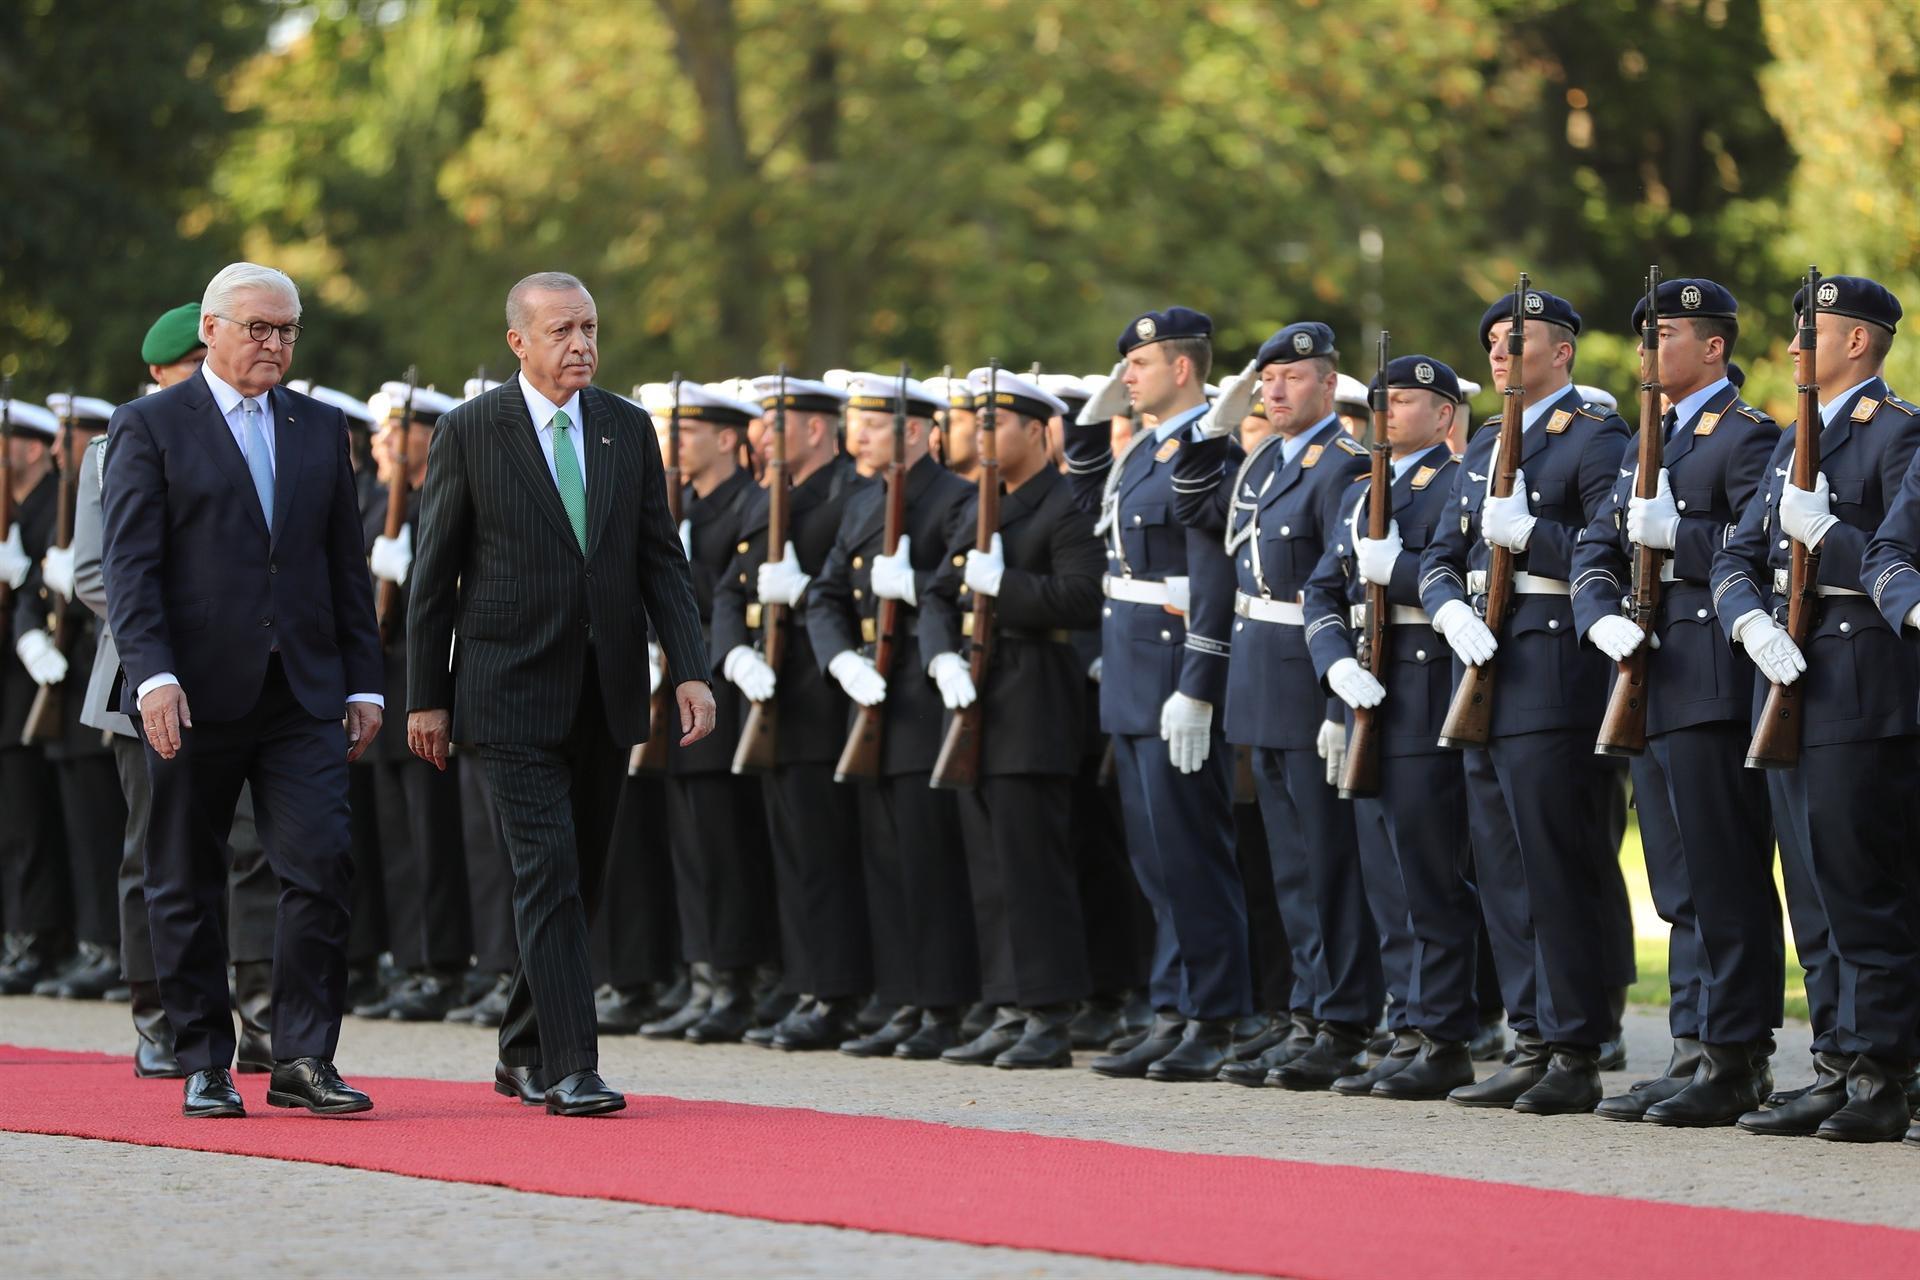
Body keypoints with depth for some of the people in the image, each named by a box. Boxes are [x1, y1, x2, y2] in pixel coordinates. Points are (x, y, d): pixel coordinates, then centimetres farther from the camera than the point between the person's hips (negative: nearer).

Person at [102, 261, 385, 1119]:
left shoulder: (321, 429, 14)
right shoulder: (150, 428, 1)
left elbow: (347, 566, 16)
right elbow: (130, 566, -6)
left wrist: (363, 685, 10)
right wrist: (152, 676, -18)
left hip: (303, 695, 3)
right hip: (195, 695, -3)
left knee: (321, 869, -9)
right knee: (186, 887, 4)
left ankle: (303, 1058, -5)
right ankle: (204, 1064, 13)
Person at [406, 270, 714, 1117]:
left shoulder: (628, 429, 7)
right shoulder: (469, 434, -4)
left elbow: (661, 559, 7)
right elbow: (433, 572, -1)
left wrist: (689, 670, -4)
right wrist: (426, 697, -3)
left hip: (606, 693, 5)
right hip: (514, 692, -5)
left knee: (580, 881, 11)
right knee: (548, 876, -13)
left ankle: (524, 1053, 26)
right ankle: (570, 1069, -14)